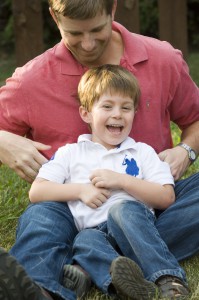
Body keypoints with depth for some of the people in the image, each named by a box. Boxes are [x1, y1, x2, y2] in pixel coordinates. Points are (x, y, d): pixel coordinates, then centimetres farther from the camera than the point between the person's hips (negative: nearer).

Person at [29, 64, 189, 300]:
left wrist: (121, 181, -3)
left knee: (122, 209, -34)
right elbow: (36, 192, 12)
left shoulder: (142, 152, 19)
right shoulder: (70, 153, 20)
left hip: (135, 225, 0)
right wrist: (81, 190, 0)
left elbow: (166, 197, 7)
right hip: (93, 229, 1)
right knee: (85, 241, -34)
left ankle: (169, 280, -46)